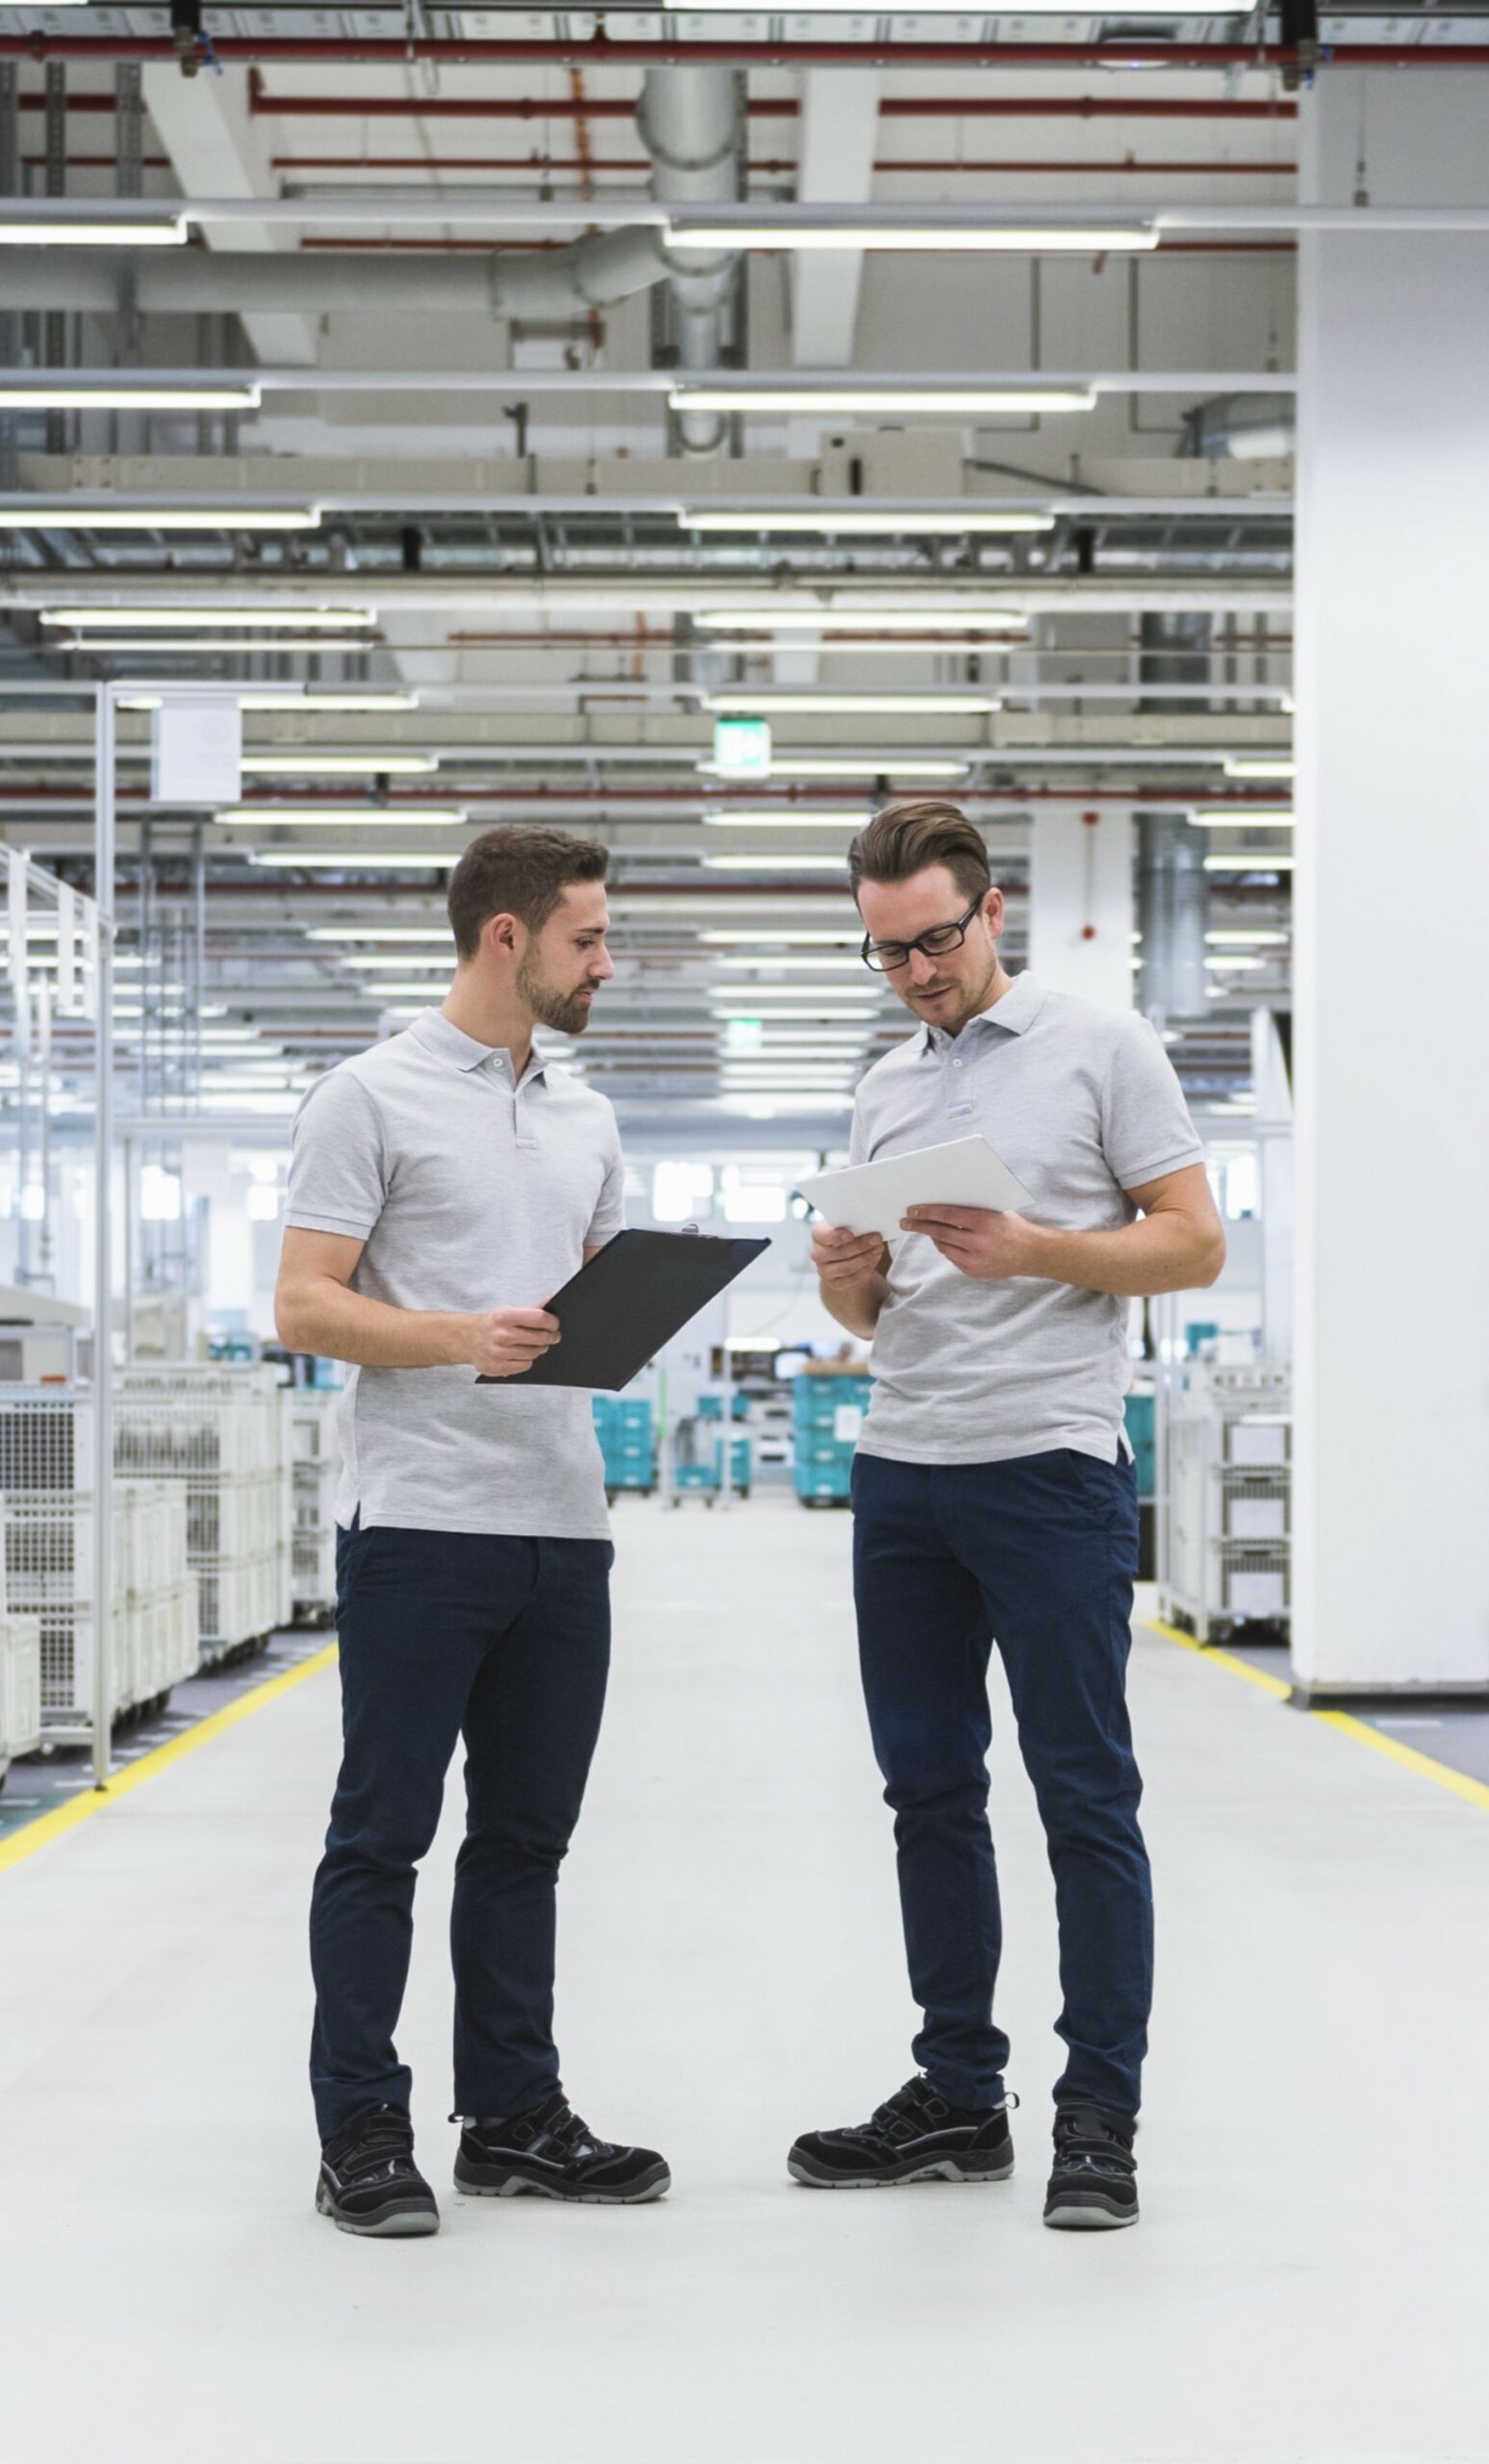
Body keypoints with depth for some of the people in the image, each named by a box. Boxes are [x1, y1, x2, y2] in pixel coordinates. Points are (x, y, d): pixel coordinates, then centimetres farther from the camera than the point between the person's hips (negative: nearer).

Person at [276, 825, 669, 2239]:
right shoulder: (373, 1098, -4)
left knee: (526, 1836, 12)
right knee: (384, 1832, 0)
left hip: (562, 1523, 7)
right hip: (419, 1523, -7)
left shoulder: (586, 1118, 17)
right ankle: (361, 2133, 7)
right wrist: (460, 1337, -23)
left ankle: (512, 2116, 21)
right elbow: (304, 1307, -9)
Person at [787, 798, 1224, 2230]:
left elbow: (1192, 1245, -5)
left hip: (1051, 1468, -6)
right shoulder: (886, 1088, 16)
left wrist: (1029, 1250, -18)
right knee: (930, 1791, 9)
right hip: (901, 1471, 6)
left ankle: (1099, 2115, 4)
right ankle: (958, 2096, 19)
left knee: (1084, 1798, -3)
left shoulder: (1101, 1049, 0)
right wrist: (847, 1287, -3)